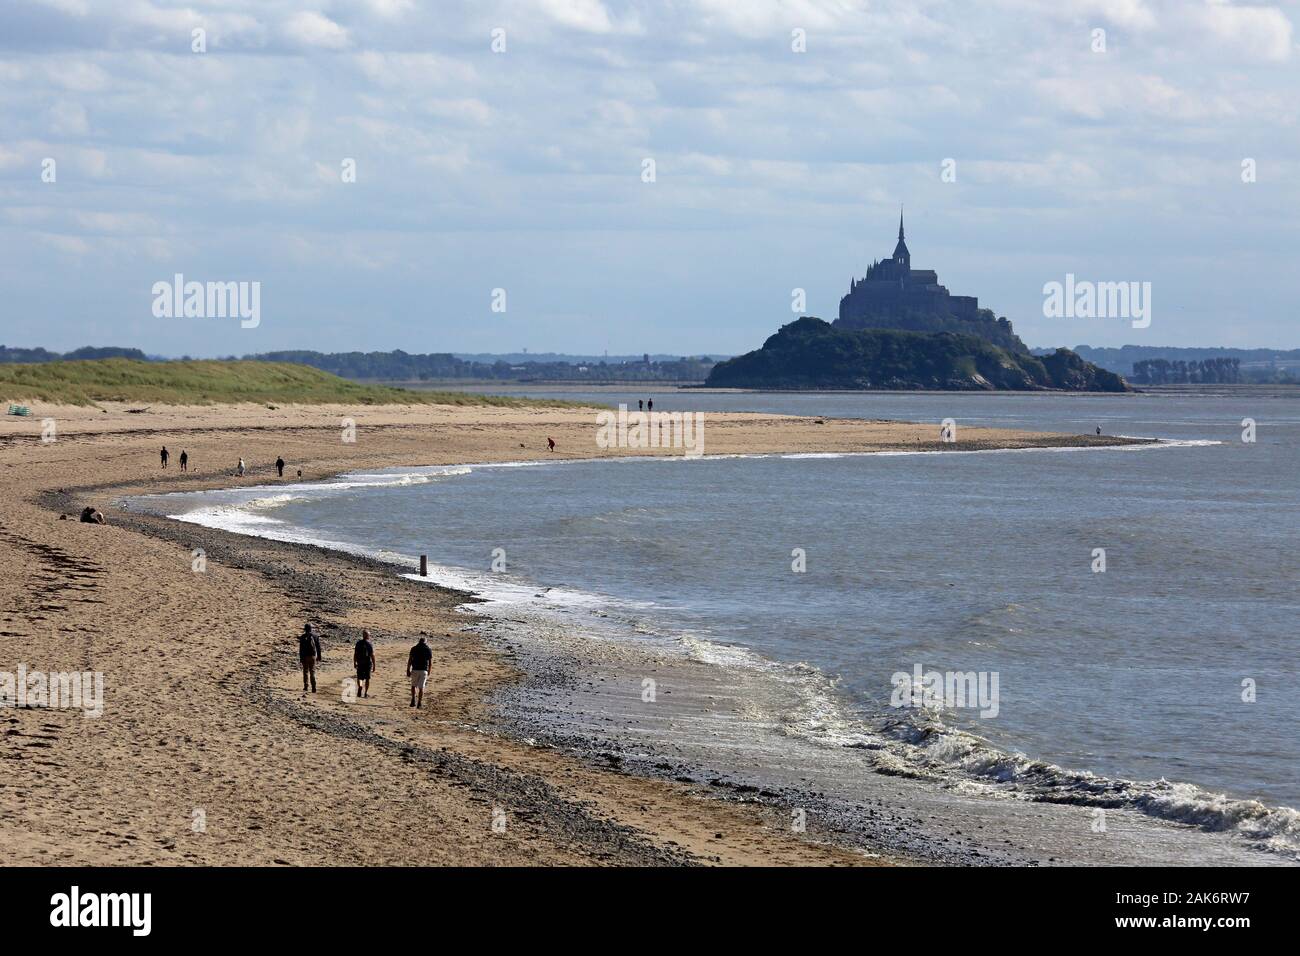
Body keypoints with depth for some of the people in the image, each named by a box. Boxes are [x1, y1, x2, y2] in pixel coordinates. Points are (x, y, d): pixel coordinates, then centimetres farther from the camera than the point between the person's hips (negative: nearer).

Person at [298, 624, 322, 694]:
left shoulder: (302, 637, -8)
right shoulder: (315, 637, -1)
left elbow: (301, 649, -9)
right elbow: (318, 647, 3)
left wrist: (300, 658, -5)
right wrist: (319, 656, 13)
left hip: (305, 656, -2)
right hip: (313, 656, 2)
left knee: (305, 671, 11)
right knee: (313, 672, 7)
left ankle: (305, 687, 9)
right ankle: (313, 688, -1)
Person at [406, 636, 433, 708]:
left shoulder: (414, 649, 2)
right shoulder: (429, 649, 2)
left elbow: (409, 660, -3)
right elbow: (430, 662, 4)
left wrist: (408, 670, 0)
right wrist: (429, 672, 15)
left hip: (415, 670, 0)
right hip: (424, 670, 0)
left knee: (414, 685, 18)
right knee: (421, 687, 8)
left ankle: (413, 700, 2)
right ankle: (419, 703, 4)